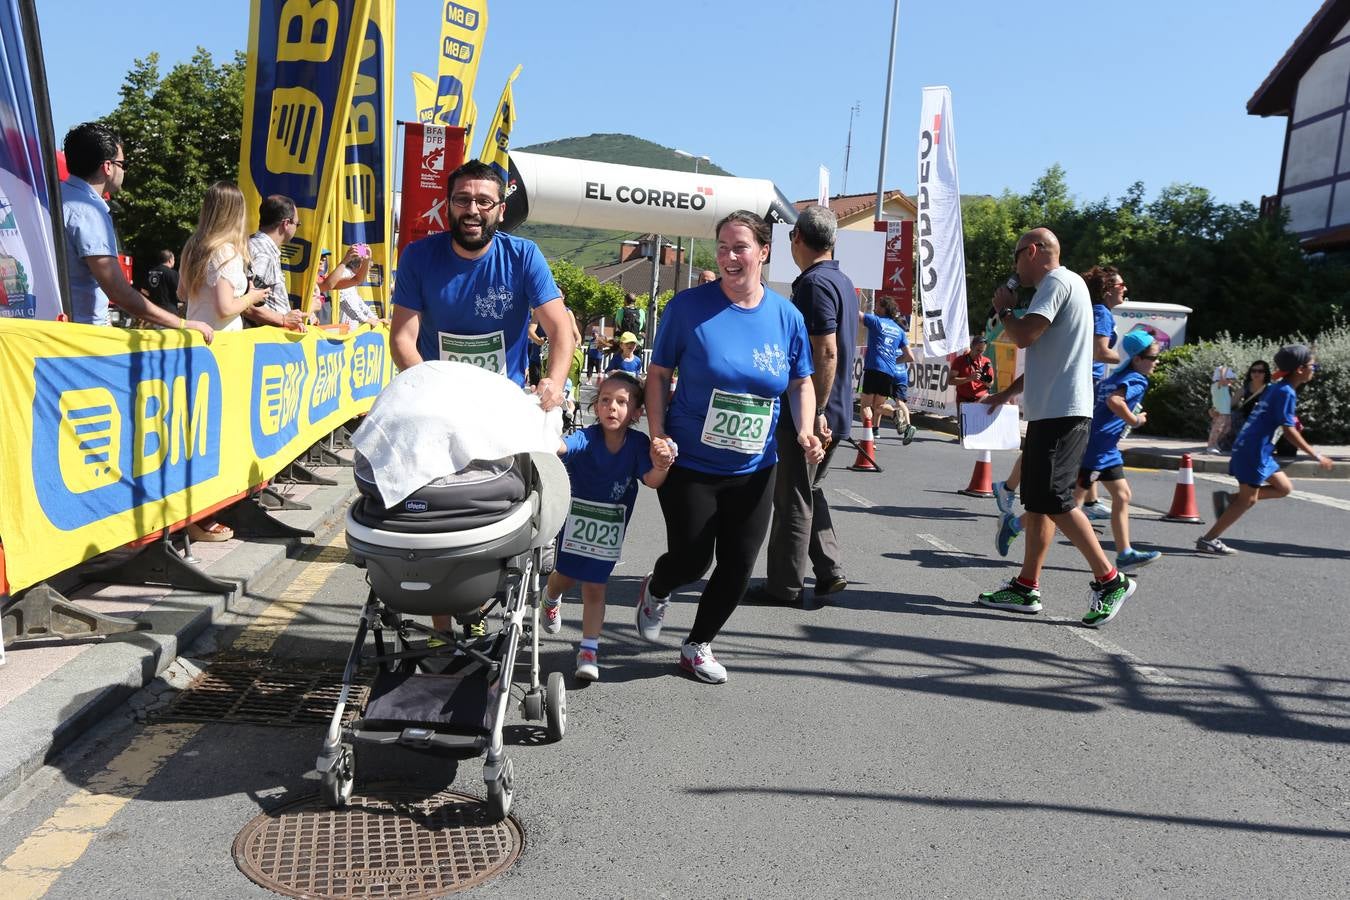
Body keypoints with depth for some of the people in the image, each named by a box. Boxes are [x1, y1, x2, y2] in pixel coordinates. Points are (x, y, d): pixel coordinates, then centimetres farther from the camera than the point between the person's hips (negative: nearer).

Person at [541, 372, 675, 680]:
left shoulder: (638, 444, -18)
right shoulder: (586, 439, -24)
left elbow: (652, 480, -28)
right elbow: (559, 447, -43)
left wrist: (661, 466, -52)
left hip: (610, 527, 0)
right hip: (575, 518, 0)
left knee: (595, 586, 5)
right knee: (564, 576, 17)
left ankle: (589, 650, 17)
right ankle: (551, 599, 53)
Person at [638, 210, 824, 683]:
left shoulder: (787, 316, -1)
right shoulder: (689, 305, -10)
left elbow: (801, 382, 10)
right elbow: (658, 374, -3)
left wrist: (805, 431, -6)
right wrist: (657, 434, -13)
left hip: (754, 469, 3)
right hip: (689, 463, -3)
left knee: (738, 566, 7)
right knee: (691, 559, 0)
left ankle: (698, 646, 31)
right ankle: (655, 590, 38)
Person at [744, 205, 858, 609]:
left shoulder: (814, 283, -17)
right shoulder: (843, 282, 14)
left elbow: (826, 352, -24)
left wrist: (815, 412, -22)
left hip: (808, 413, -10)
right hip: (836, 412, 10)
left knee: (793, 498, 0)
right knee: (808, 491, 20)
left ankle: (785, 586, 9)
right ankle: (829, 570, 22)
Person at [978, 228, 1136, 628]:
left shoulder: (1058, 282, -10)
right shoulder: (1064, 284, 23)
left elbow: (1023, 336, -21)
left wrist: (1003, 309, -3)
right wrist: (1009, 391, 29)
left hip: (1060, 413, -11)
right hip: (1052, 411, 11)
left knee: (1054, 500, -11)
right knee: (1037, 501, 10)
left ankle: (1110, 580, -3)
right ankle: (1027, 586, 13)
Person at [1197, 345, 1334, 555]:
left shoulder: (1275, 388, 14)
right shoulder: (1286, 393, -14)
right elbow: (1289, 431, -16)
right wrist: (1316, 456, -12)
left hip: (1259, 451, 9)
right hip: (1254, 451, -9)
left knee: (1284, 488, 15)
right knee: (1248, 500, -3)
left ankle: (1228, 499, 8)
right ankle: (1208, 540, -1)